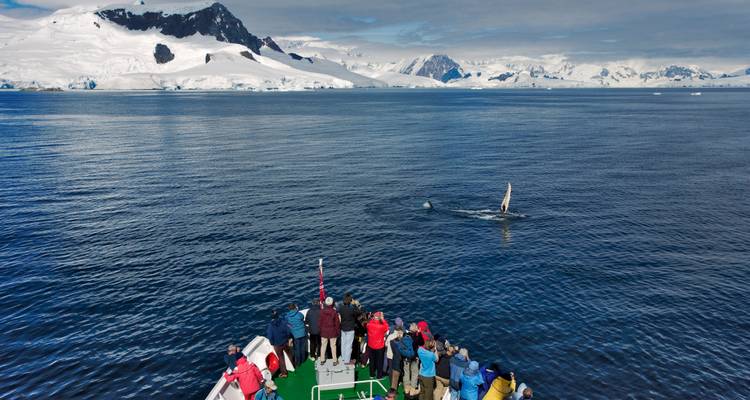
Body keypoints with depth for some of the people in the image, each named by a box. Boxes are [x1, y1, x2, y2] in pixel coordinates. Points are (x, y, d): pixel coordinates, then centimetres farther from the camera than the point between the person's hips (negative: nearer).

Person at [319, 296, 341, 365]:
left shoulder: (322, 311, -9)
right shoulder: (334, 312, -15)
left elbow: (320, 322, -2)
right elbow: (337, 323, -9)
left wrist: (321, 330, 10)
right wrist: (338, 331, 4)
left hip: (324, 331, 2)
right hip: (332, 331, -2)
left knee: (323, 345, 13)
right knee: (333, 346, 9)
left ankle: (322, 360, 22)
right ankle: (335, 361, 17)